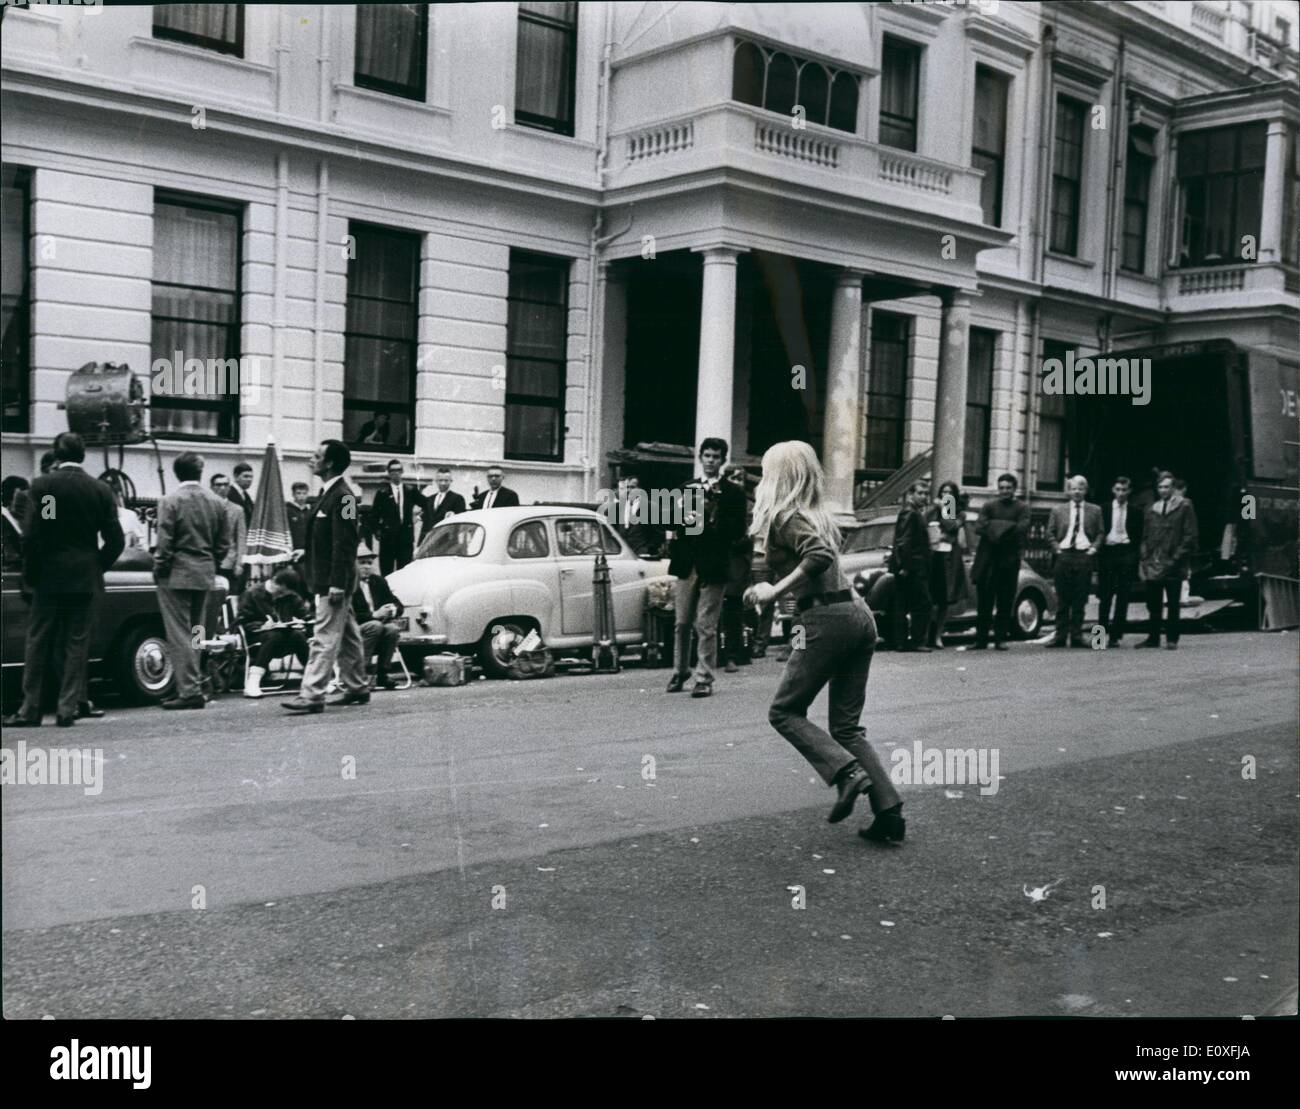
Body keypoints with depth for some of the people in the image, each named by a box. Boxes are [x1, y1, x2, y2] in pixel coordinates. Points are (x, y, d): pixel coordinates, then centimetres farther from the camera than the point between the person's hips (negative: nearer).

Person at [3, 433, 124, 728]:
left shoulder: (42, 485, -6)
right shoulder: (101, 490, 1)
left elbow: (30, 534, -9)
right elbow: (115, 540, 0)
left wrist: (30, 573, 2)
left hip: (49, 575, -2)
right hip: (85, 578, 2)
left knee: (37, 643, 7)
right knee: (76, 643, 7)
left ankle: (30, 709, 9)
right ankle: (67, 709, 6)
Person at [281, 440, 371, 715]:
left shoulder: (342, 496, -16)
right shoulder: (328, 493, 14)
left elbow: (344, 544, -20)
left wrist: (336, 584, -22)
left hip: (334, 582, -10)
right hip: (326, 580, 10)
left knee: (325, 639, -9)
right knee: (347, 637, 16)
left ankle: (312, 695, -10)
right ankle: (356, 688, 24)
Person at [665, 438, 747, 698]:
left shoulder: (732, 493, 1)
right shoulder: (687, 488, 14)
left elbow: (738, 530, -6)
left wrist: (711, 522, -17)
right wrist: (684, 519, -7)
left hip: (713, 566, -4)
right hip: (687, 564, 4)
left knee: (706, 626, -4)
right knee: (681, 623, 9)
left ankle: (704, 679, 2)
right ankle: (680, 672, 22)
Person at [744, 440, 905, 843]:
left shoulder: (784, 515, -6)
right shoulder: (817, 514, 19)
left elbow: (820, 555, -22)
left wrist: (776, 590, -18)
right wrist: (775, 587, 23)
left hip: (827, 619, -8)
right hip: (859, 614, 8)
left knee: (785, 711, 6)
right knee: (847, 725, 12)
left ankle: (848, 773, -11)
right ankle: (889, 813, 3)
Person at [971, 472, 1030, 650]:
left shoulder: (1022, 508, 7)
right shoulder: (988, 506, 12)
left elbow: (1022, 529, -9)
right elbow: (978, 527, -3)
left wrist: (994, 526, -10)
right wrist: (1008, 528, -13)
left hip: (1009, 560, -1)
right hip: (987, 560, 1)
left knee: (1005, 602, 2)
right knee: (984, 601, 1)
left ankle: (1001, 639, 8)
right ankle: (981, 639, 6)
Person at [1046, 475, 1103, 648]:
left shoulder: (1095, 510, 10)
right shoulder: (1058, 510, 10)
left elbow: (1101, 533, 10)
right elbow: (1050, 533, 11)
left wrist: (1094, 547, -4)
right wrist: (1057, 547, -2)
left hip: (1084, 556, 0)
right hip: (1064, 556, 0)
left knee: (1080, 600, 1)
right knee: (1062, 600, 1)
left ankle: (1077, 637, 6)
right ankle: (1060, 636, 5)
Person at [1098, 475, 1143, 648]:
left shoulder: (1135, 511, 6)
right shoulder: (1104, 509, 6)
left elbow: (1139, 536, 7)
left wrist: (1135, 555, -2)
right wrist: (1099, 547, -2)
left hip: (1127, 554, 0)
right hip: (1107, 551, 0)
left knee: (1123, 597, -1)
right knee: (1105, 595, -1)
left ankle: (1115, 635, 3)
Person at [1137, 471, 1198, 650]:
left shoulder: (1184, 506, 2)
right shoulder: (1152, 510, 15)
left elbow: (1190, 535, -3)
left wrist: (1177, 557, -10)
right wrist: (1143, 559, 5)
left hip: (1173, 565, -4)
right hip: (1153, 564, 4)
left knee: (1173, 604, 0)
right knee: (1153, 604, 5)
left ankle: (1172, 639, 6)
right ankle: (1153, 638, 12)